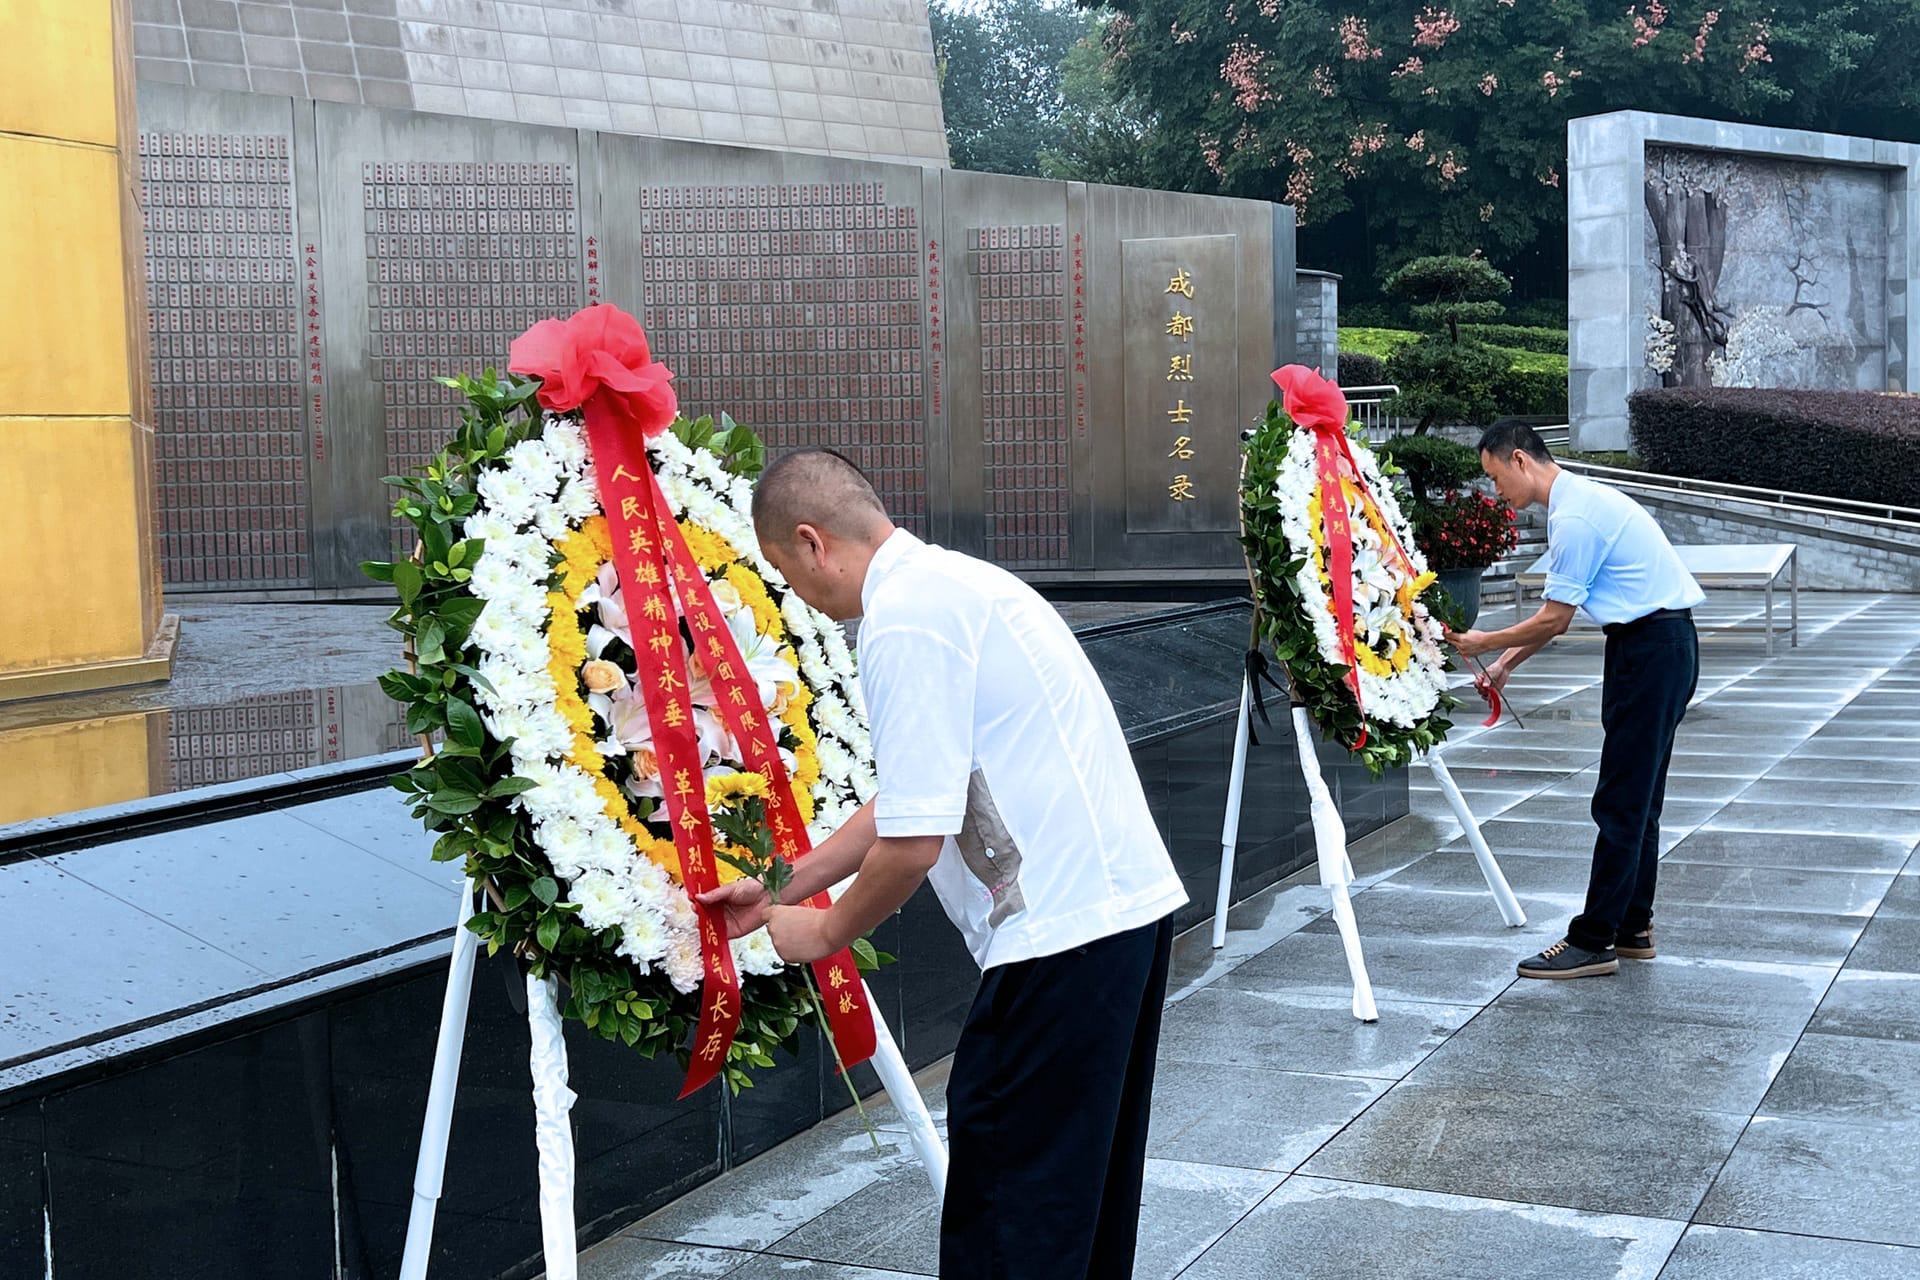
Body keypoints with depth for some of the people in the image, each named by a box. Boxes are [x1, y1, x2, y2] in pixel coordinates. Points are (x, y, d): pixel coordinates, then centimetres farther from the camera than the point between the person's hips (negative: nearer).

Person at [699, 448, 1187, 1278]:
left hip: (1060, 932, -10)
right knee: (1084, 1186, 20)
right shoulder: (954, 581, 17)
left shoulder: (903, 621, -15)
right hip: (1128, 904, 10)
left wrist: (829, 931, 1)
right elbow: (917, 798, 23)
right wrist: (782, 886, 27)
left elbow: (915, 840, -17)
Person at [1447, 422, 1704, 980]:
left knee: (1621, 802, -7)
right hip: (1660, 646, 11)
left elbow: (1554, 620, -14)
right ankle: (1632, 928, 22)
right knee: (1636, 797, 15)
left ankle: (1593, 941, -3)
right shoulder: (1580, 499, 15)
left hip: (1652, 650, -11)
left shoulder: (1574, 516, -18)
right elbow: (1557, 612, 20)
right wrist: (1506, 663, 17)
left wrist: (1485, 643, -1)